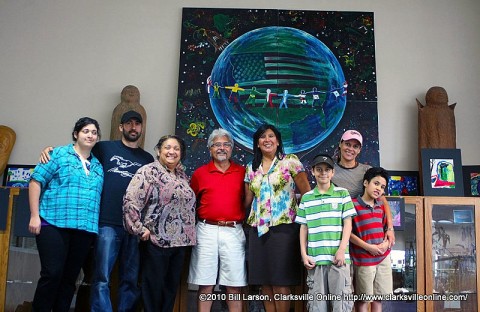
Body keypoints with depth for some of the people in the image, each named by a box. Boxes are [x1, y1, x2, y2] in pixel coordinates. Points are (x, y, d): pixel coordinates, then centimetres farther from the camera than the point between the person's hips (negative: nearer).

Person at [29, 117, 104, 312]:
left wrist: (96, 227, 12)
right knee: (52, 273, -9)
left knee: (70, 277, 8)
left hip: (85, 228, 5)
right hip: (54, 223, -4)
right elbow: (36, 182, -1)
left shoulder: (98, 165, 17)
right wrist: (35, 215, -9)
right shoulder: (59, 154, 3)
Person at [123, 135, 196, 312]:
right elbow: (130, 201, -15)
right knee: (154, 287, 1)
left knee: (172, 287, 12)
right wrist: (140, 229, -15)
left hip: (180, 241, 7)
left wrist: (188, 235, 14)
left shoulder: (182, 176, 15)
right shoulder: (148, 172, -6)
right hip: (156, 240, -6)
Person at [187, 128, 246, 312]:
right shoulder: (200, 173, 7)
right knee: (205, 285, 4)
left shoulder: (242, 172, 7)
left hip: (233, 232, 0)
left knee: (234, 285, 4)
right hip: (206, 231, 0)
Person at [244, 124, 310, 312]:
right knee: (264, 281, 7)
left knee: (280, 282, -3)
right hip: (258, 230, 5)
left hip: (284, 228, -5)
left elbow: (307, 193, -4)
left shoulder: (290, 161, -1)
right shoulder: (251, 168, 13)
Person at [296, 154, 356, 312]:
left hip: (338, 257, -2)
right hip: (315, 258, 2)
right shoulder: (306, 198, 11)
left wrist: (341, 251, -8)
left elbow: (347, 224, 2)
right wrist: (304, 254, 3)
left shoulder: (342, 194, 5)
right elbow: (303, 228, 11)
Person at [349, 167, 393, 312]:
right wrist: (367, 247, -18)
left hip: (383, 257, 6)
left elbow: (386, 228, 18)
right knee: (363, 300, 4)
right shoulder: (353, 205, -11)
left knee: (378, 298, 12)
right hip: (363, 260, -6)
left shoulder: (381, 206, 11)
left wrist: (386, 243, -3)